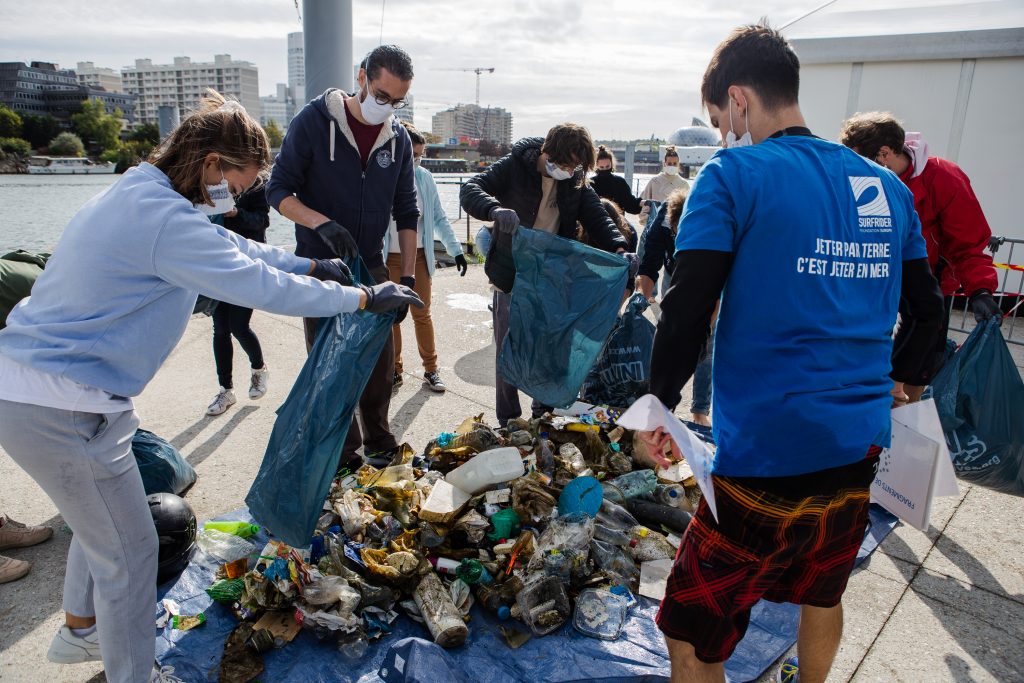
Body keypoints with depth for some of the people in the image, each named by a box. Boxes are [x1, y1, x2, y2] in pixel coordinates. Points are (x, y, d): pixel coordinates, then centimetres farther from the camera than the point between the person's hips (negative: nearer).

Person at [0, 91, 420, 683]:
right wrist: (366, 297, -14)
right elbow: (265, 288, -23)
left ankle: (80, 630, 50)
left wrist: (309, 265, 14)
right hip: (62, 407, -11)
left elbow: (230, 246, 16)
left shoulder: (140, 192, 8)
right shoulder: (166, 220, -24)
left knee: (102, 519, 28)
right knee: (129, 552, 6)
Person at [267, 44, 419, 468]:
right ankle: (344, 456, 19)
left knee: (380, 366, 9)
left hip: (372, 269, 4)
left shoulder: (399, 138, 3)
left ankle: (379, 444, 27)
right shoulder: (314, 121, -9)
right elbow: (279, 191, -9)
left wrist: (408, 277, 2)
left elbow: (406, 213, 7)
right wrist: (323, 224, -27)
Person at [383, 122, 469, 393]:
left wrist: (456, 250, 3)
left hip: (419, 256, 2)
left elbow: (439, 218, 8)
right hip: (388, 259, -2)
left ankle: (430, 370, 20)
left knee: (422, 314, 10)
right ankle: (394, 370, 24)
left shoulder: (424, 178, 2)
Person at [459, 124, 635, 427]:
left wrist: (620, 249, -23)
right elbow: (470, 189, -21)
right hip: (512, 277, -4)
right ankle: (507, 422, 20)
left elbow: (597, 217, -2)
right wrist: (496, 210, -44)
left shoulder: (576, 181, 3)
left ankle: (544, 414, 31)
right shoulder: (514, 166, -11)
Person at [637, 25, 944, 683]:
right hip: (860, 444, 8)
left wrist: (660, 403, -2)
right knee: (823, 595, 29)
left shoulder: (733, 176, -10)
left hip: (767, 455, -7)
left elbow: (686, 315, -17)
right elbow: (928, 310, 16)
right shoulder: (887, 186, 9)